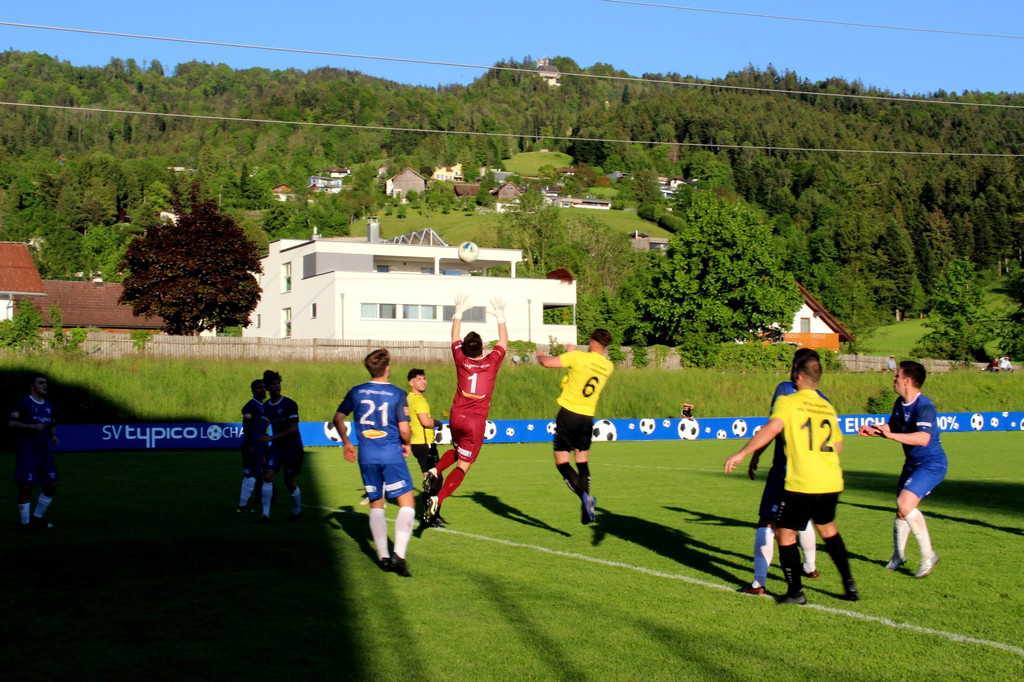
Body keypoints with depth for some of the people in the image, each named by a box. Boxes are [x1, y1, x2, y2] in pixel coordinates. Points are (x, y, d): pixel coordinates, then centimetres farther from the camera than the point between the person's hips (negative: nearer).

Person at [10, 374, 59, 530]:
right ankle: (25, 522, 4)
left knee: (51, 485, 4)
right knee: (25, 487, -5)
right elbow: (11, 423, -13)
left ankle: (37, 518, 19)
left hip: (44, 451, 7)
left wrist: (53, 437, 6)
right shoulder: (24, 403, -5)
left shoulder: (48, 406, 15)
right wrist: (32, 426, -24)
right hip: (26, 452, -7)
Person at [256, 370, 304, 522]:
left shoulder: (289, 404, -13)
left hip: (292, 447, -4)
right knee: (268, 475, -13)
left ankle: (297, 511, 26)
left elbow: (293, 429, -16)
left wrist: (271, 438, -19)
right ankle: (265, 514, -12)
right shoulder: (266, 406, 5)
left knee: (289, 482, 3)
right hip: (276, 447, 4)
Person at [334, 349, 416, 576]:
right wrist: (406, 445, 12)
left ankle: (383, 557, 14)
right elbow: (404, 430, -9)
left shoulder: (356, 392, 5)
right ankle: (399, 554, -14)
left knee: (376, 505, 15)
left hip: (366, 456, 4)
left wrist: (347, 443, 27)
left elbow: (338, 418, 15)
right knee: (407, 503, 1)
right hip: (391, 454, -4)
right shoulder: (397, 394, -6)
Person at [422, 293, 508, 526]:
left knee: (457, 451, 31)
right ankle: (437, 500, -21)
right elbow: (503, 342, 14)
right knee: (463, 466, -2)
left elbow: (454, 338, 17)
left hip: (456, 417, 3)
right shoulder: (492, 362, -4)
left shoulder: (461, 361, -1)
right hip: (476, 420, -3)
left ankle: (435, 470, 2)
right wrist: (500, 317, 22)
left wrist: (459, 312, 24)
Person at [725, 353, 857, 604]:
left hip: (801, 483, -6)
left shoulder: (787, 402, -5)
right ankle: (849, 583, 27)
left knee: (785, 535, 7)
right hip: (832, 482, 6)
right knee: (827, 529, 26)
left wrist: (742, 454, -19)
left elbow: (772, 428, -21)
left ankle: (796, 592, 7)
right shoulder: (828, 407, 13)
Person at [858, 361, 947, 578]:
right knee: (901, 509, 15)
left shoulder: (924, 406, -25)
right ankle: (898, 556, 35)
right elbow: (892, 427, 20)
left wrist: (890, 435, -41)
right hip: (912, 463, 9)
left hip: (931, 465, -9)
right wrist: (872, 431, 1)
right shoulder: (900, 404, 4)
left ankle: (928, 555, -11)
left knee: (905, 504, -24)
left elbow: (923, 438, -39)